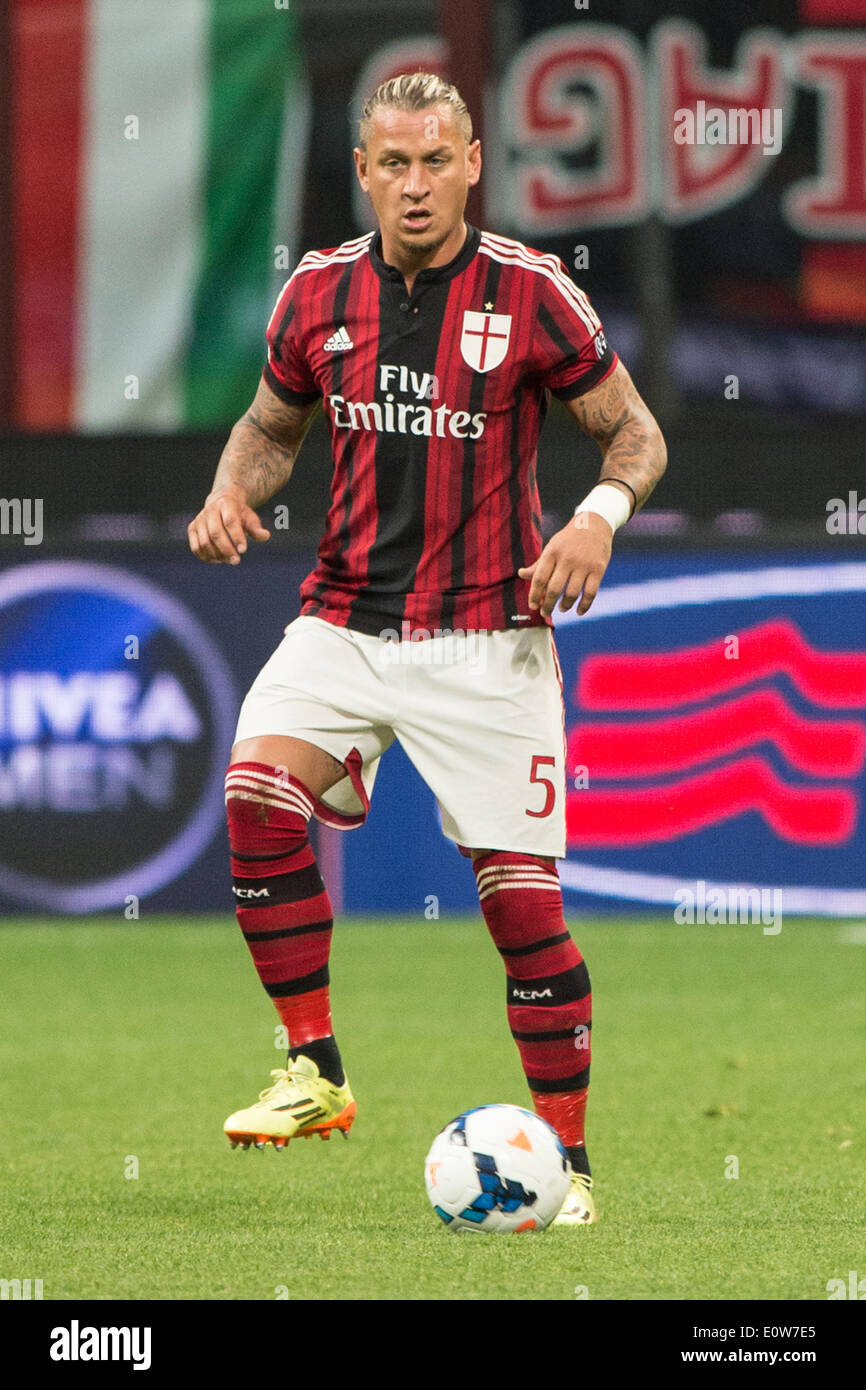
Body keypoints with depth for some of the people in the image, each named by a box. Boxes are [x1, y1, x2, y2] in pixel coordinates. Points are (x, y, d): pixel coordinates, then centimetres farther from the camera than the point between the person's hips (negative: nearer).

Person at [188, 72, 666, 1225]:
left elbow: (635, 432, 2)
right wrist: (234, 489, -2)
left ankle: (565, 1161, 8)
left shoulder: (531, 293, -6)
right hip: (345, 620, 3)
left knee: (522, 896, -6)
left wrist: (601, 513, -18)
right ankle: (315, 1074, -10)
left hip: (486, 637, -3)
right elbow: (272, 422, 20)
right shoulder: (321, 291, 4)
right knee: (257, 793, -23)